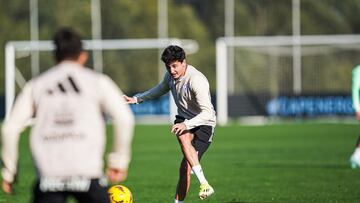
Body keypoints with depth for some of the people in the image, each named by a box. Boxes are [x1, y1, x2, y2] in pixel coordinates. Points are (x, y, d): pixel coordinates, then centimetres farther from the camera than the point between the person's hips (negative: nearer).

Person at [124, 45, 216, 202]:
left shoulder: (196, 81, -26)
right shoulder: (170, 75, -1)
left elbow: (208, 112, -31)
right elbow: (161, 89, 25)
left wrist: (186, 125, -44)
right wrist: (137, 99, 19)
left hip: (204, 123, -5)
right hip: (184, 118, 5)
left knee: (186, 165, -17)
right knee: (184, 137, -31)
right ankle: (203, 183, -37)